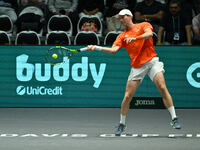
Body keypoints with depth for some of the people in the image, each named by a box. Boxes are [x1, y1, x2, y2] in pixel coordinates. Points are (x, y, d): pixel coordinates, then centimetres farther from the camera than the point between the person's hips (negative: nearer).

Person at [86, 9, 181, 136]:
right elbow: (113, 50, -1)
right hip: (137, 67, 3)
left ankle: (174, 119, -11)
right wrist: (97, 48, -13)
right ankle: (122, 124, 15)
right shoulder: (122, 36, 12)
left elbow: (149, 34, -17)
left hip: (151, 61, -3)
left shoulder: (144, 25, 6)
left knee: (163, 88, -17)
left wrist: (134, 38, -28)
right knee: (127, 97, -1)